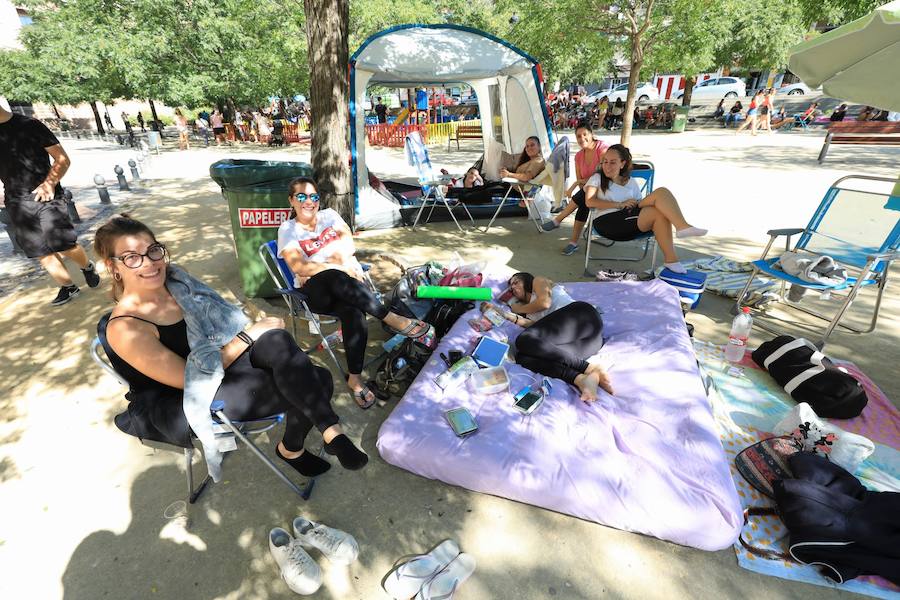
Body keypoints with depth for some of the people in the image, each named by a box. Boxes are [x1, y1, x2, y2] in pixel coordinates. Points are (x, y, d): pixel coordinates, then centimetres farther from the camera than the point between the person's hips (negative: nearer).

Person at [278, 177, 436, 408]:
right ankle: (393, 320, -36)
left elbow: (349, 246, 2)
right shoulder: (288, 229, 9)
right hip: (317, 292, -1)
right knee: (336, 278, -38)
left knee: (352, 311, -34)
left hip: (348, 284, 2)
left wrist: (314, 267, -6)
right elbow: (298, 267, -7)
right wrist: (338, 267, -16)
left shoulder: (329, 215, 17)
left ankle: (355, 378, -30)